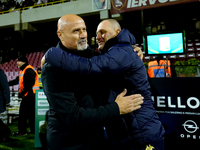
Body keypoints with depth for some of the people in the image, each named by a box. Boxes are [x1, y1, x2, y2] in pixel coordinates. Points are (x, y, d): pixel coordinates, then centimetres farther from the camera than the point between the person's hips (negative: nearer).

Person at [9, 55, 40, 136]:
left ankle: (22, 131, 4)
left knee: (23, 113, -4)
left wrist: (23, 92, -23)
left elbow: (30, 84, -23)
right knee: (31, 113, 13)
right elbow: (16, 80, 26)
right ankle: (33, 129, 21)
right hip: (27, 95, 10)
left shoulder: (29, 70, -14)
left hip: (29, 95, -10)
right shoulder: (24, 70, 20)